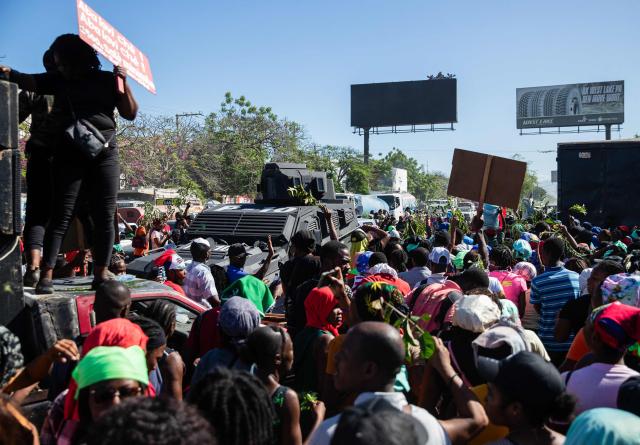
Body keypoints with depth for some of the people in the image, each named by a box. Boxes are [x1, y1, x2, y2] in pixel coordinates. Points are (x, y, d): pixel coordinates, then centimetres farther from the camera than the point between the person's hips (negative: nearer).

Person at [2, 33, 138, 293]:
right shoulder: (58, 80, 13)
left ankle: (101, 274, 4)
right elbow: (26, 81, 0)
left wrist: (124, 83, -3)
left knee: (104, 216, -1)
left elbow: (130, 114, 9)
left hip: (105, 154, 0)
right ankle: (46, 276, -9)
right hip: (69, 155, 0)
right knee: (61, 215, -6)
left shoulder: (107, 80, 10)